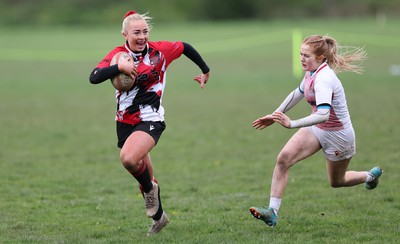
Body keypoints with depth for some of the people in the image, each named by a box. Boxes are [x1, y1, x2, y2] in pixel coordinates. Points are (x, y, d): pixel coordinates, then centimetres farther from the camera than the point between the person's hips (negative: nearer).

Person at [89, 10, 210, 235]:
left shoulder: (160, 51, -6)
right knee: (142, 171, 14)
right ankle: (159, 217, 36)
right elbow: (94, 78, -18)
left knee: (129, 158, -31)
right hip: (125, 121, 3)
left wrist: (205, 71, 23)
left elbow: (185, 47, 13)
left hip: (151, 120, -3)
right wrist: (119, 67, -32)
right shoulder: (118, 55, -5)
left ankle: (150, 189, 0)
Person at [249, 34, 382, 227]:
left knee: (336, 182, 16)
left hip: (338, 135, -7)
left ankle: (370, 176, 48)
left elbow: (323, 114, -47)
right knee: (283, 158, -15)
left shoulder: (323, 80, -33)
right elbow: (298, 93, 16)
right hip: (316, 129, 7)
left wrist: (291, 124, -53)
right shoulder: (311, 72, -6)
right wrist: (276, 115, 16)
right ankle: (272, 211, -15)